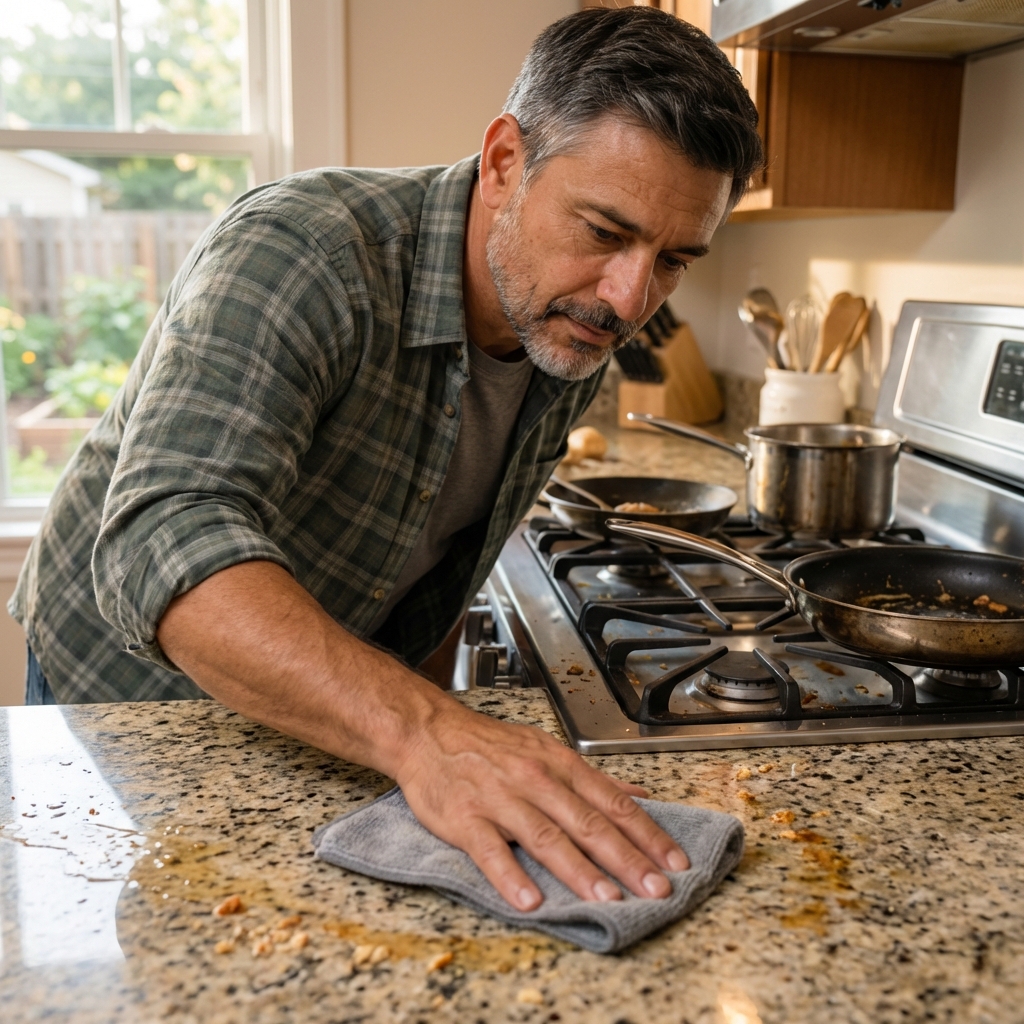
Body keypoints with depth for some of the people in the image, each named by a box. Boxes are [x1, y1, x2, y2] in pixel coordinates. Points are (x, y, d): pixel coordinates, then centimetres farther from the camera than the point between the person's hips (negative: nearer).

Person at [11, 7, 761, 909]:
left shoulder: (578, 328, -10)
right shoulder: (298, 252, -34)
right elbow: (169, 543, -48)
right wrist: (420, 732, -60)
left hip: (325, 709, 6)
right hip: (135, 684, -5)